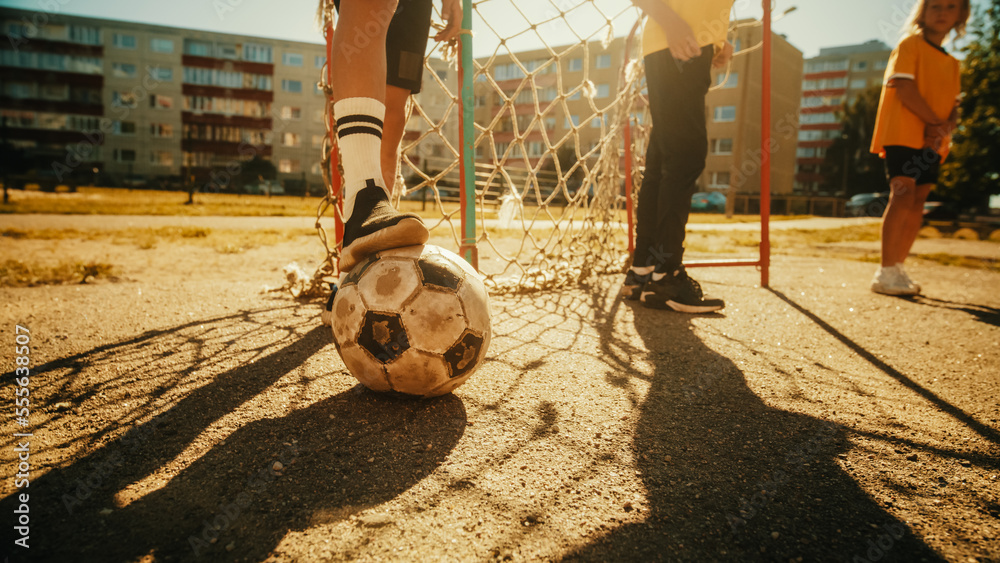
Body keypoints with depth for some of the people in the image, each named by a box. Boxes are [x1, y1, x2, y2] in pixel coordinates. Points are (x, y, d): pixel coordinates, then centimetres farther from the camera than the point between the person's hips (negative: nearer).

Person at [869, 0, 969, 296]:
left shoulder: (952, 63, 21)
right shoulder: (910, 44, 2)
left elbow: (953, 105, 14)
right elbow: (904, 88, -11)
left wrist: (945, 127, -8)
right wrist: (936, 121, -13)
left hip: (932, 143, 7)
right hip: (903, 134, -7)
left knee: (917, 202, 4)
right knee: (903, 195, -19)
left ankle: (897, 269, 10)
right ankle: (885, 272, -20)